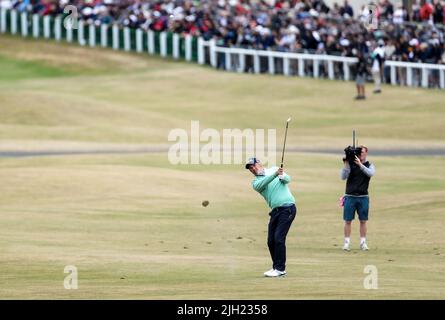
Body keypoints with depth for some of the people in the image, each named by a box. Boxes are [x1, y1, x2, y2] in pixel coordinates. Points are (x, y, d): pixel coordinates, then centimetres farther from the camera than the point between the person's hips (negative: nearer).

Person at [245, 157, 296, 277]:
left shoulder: (274, 169, 7)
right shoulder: (256, 182, 11)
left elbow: (287, 179, -6)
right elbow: (261, 185, -12)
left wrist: (282, 176, -30)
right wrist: (275, 174, -25)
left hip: (287, 208, -5)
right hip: (276, 210, 5)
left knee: (279, 238, -13)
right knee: (271, 241, 2)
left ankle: (280, 269, -8)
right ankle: (276, 267, 16)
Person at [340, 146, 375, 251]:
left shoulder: (369, 165, 5)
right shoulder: (350, 164, 2)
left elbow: (370, 173, -17)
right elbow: (343, 177, -8)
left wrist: (360, 164, -26)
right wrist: (346, 165, -21)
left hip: (363, 197, 1)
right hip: (350, 196, -1)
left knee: (363, 221, 4)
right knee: (348, 221, -1)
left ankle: (363, 242, 10)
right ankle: (347, 243, 3)